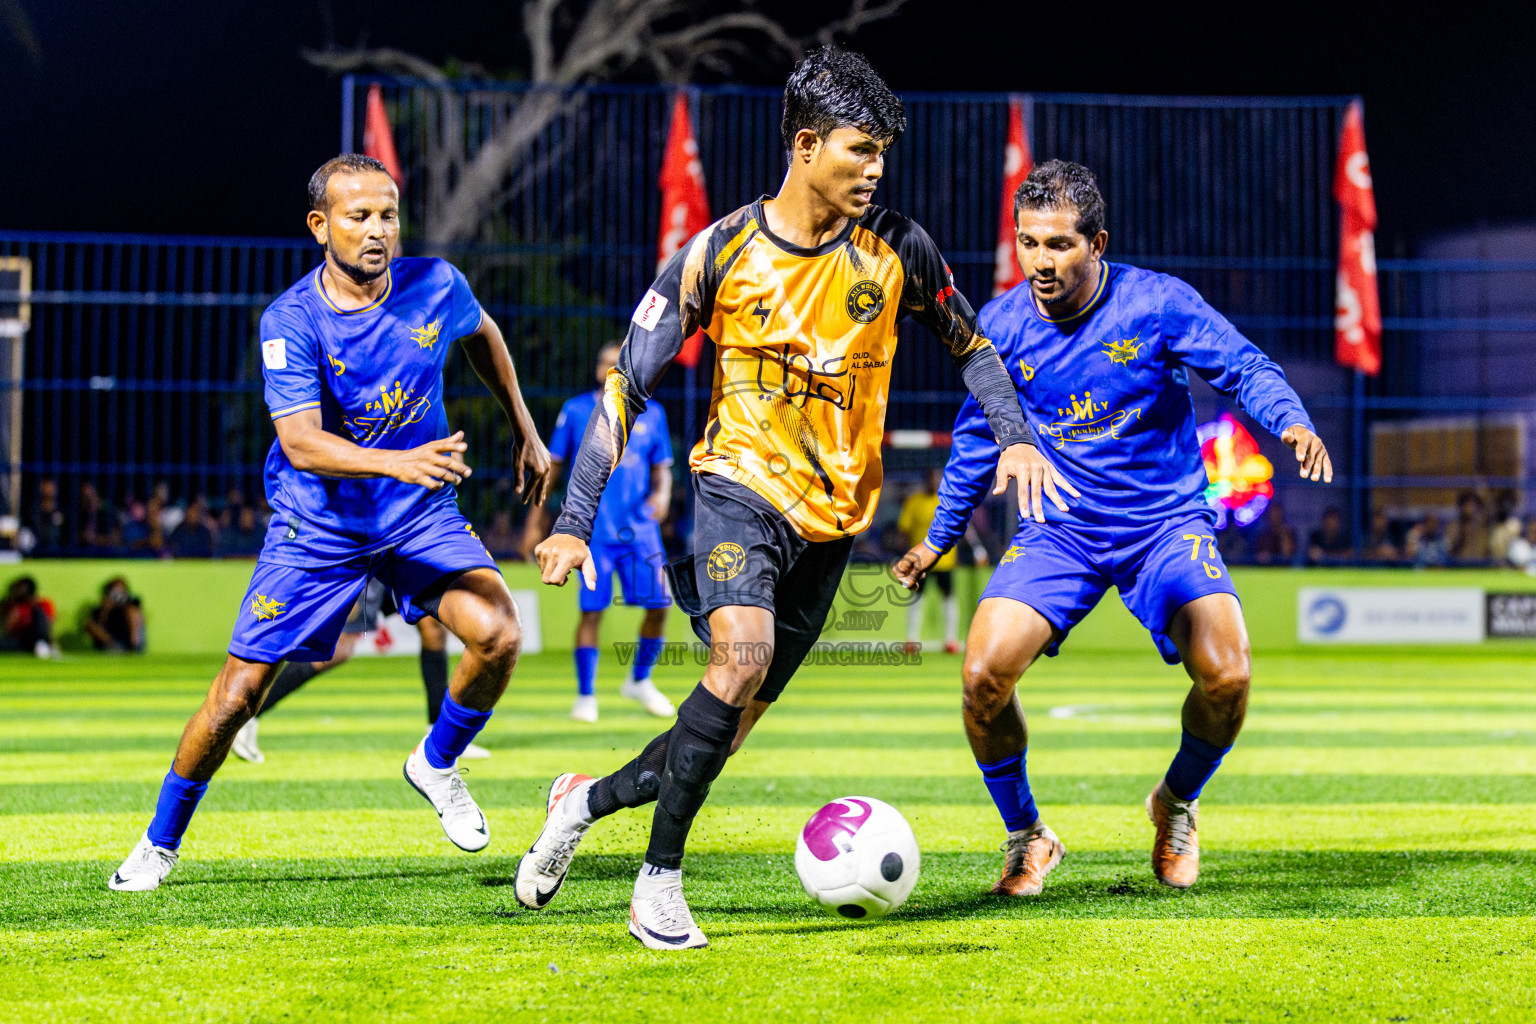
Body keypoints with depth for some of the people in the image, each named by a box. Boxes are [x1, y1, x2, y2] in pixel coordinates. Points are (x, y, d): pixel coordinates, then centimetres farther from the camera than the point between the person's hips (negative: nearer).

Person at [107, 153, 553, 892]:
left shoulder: (435, 287, -9)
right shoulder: (291, 321, -19)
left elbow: (482, 334, 16)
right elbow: (301, 443, -30)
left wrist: (524, 432, 21)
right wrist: (399, 462, -46)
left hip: (421, 516, 2)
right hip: (315, 526, -2)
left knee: (498, 636, -22)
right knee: (236, 696, -2)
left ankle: (436, 764, 7)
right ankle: (160, 843, 21)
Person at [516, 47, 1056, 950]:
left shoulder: (895, 248, -3)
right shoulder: (720, 253, -9)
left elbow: (968, 341, 14)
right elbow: (629, 384, -4)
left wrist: (1015, 435, -3)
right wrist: (575, 522, -9)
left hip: (834, 515, 3)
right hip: (742, 485, -3)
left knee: (735, 722, 4)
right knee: (744, 654, -29)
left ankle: (589, 800, 30)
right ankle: (661, 881, -18)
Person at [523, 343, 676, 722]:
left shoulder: (651, 414, 10)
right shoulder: (576, 411, 5)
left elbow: (662, 468, 13)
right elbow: (554, 462, 11)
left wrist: (662, 493, -8)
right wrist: (538, 508, 7)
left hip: (640, 527, 2)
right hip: (593, 529, -2)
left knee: (659, 604, -4)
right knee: (591, 610, -8)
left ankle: (639, 680, 18)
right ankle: (585, 696, 3)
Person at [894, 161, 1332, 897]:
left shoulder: (1158, 304, -12)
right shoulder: (1000, 325, -3)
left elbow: (1246, 369, -3)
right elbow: (978, 435, 13)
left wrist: (1292, 422, -24)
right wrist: (938, 539, 18)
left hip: (1167, 519, -2)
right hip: (1057, 529, 2)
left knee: (1225, 676, -23)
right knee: (984, 676, -20)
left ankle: (1177, 802, 11)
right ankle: (1026, 838, 8)